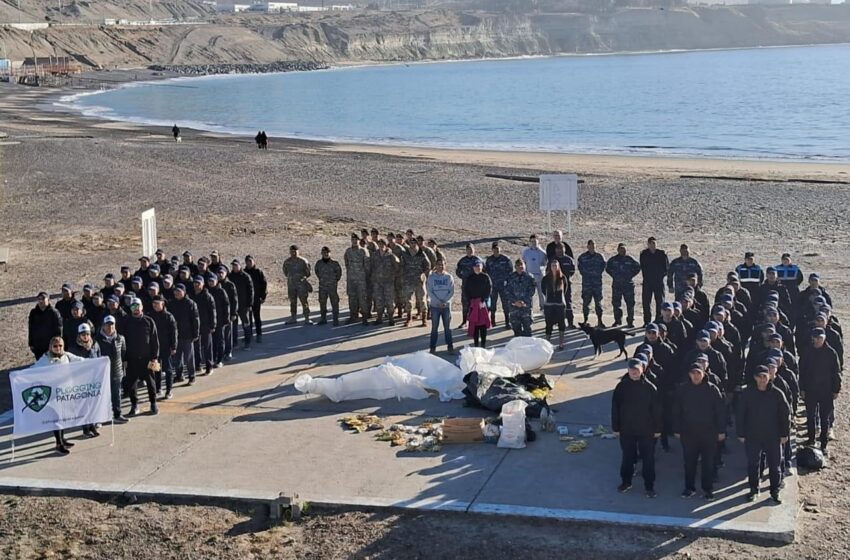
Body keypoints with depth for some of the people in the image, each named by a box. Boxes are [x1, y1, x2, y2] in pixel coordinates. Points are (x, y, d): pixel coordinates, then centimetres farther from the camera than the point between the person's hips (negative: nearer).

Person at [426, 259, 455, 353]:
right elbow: (430, 292, -5)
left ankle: (450, 345, 13)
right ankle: (433, 346, 10)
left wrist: (445, 301, -13)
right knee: (434, 327, 4)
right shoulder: (431, 277, -2)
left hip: (446, 306, 1)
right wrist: (438, 302, -14)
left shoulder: (449, 277, 1)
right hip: (435, 306, -1)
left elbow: (452, 292, -1)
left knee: (447, 327, 5)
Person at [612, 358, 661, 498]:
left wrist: (657, 429, -4)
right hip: (626, 430, 1)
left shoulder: (649, 387, -8)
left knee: (648, 459, 6)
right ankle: (626, 482, 30)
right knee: (627, 457, 15)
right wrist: (616, 427, -1)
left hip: (646, 430, -1)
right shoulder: (621, 386, -5)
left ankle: (649, 486, 17)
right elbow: (615, 408, 0)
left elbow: (656, 409, -4)